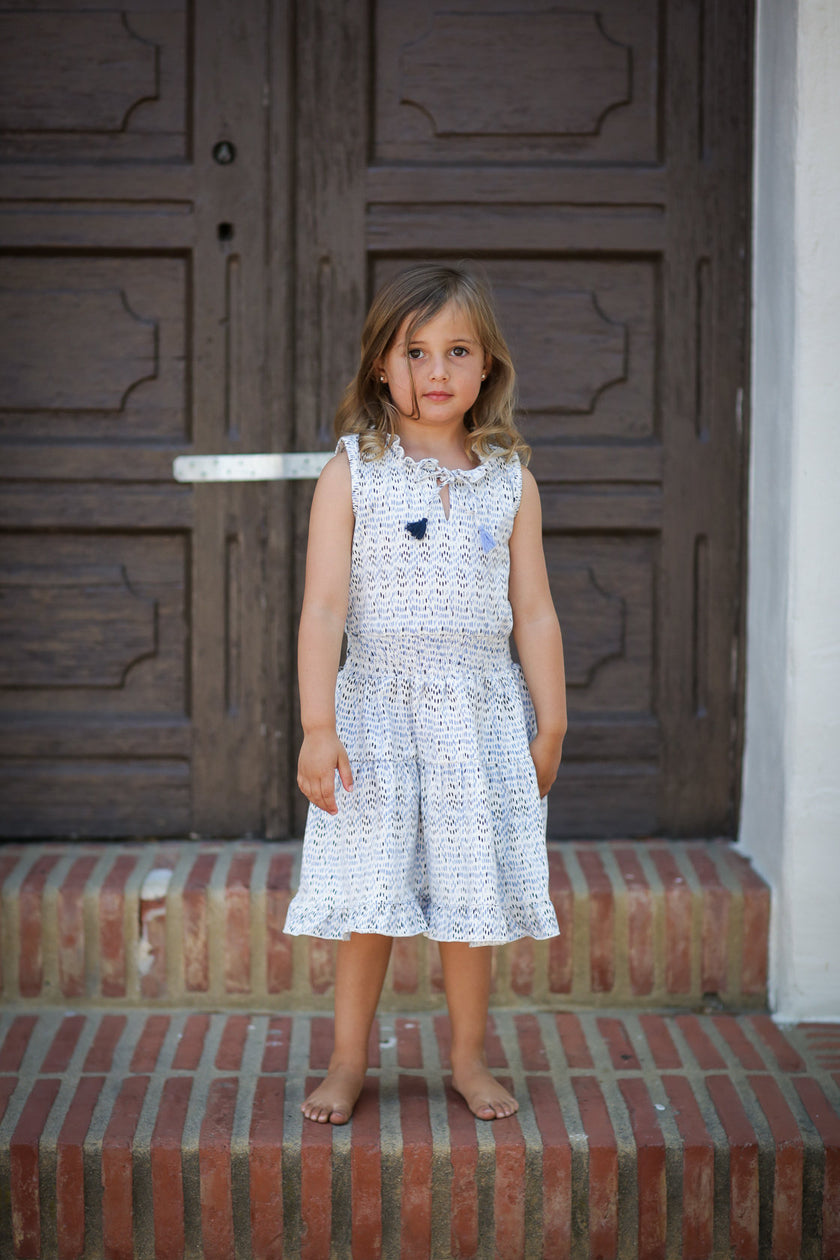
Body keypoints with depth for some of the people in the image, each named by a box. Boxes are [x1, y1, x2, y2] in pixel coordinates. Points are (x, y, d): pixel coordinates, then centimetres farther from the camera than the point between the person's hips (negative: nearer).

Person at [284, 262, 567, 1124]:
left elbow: (534, 614, 6)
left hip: (482, 716, 2)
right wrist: (317, 726, -15)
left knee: (472, 897, 7)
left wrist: (550, 725, 5)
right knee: (367, 898, 2)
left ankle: (469, 1057, 23)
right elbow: (324, 607, -8)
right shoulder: (351, 474, -4)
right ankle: (347, 1061, 17)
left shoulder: (511, 483, 3)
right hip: (376, 711, -2)